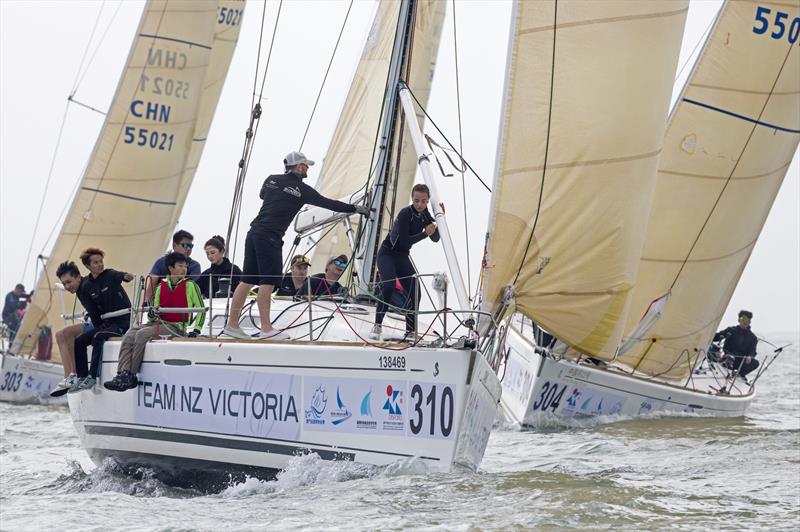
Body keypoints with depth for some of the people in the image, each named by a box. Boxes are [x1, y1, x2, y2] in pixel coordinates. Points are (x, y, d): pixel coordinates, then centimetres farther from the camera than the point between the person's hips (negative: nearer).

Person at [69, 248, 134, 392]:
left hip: (124, 321, -6)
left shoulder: (110, 275, -7)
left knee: (98, 337, -28)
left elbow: (119, 275, -32)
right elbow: (93, 311, 4)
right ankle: (82, 377, -4)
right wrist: (99, 327, -10)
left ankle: (93, 376, -29)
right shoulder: (86, 287, 6)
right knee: (79, 341, -7)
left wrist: (126, 276, -55)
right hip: (105, 322, 6)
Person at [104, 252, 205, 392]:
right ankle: (122, 375, -31)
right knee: (129, 335, -20)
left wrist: (196, 330, -8)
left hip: (177, 327, -6)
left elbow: (201, 309, 3)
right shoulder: (161, 287, 16)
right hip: (159, 323, 6)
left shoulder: (190, 285, 2)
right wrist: (152, 314, -5)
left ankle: (131, 376, -25)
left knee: (142, 334, -27)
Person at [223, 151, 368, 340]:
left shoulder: (272, 180, 12)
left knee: (248, 280, 9)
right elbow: (328, 203, 3)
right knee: (268, 281, -7)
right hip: (270, 238, -7)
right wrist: (355, 209, 12)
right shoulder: (301, 189, -3)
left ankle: (232, 324, 11)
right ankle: (266, 329, -9)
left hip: (254, 233, 7)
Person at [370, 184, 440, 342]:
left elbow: (435, 239, -1)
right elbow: (403, 241, -27)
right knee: (389, 286, -27)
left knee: (414, 291, -2)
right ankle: (377, 326, -19)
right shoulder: (405, 214, -22)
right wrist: (424, 234, -29)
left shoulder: (425, 216, 0)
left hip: (402, 257, 7)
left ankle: (411, 331, 6)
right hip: (387, 253, -7)